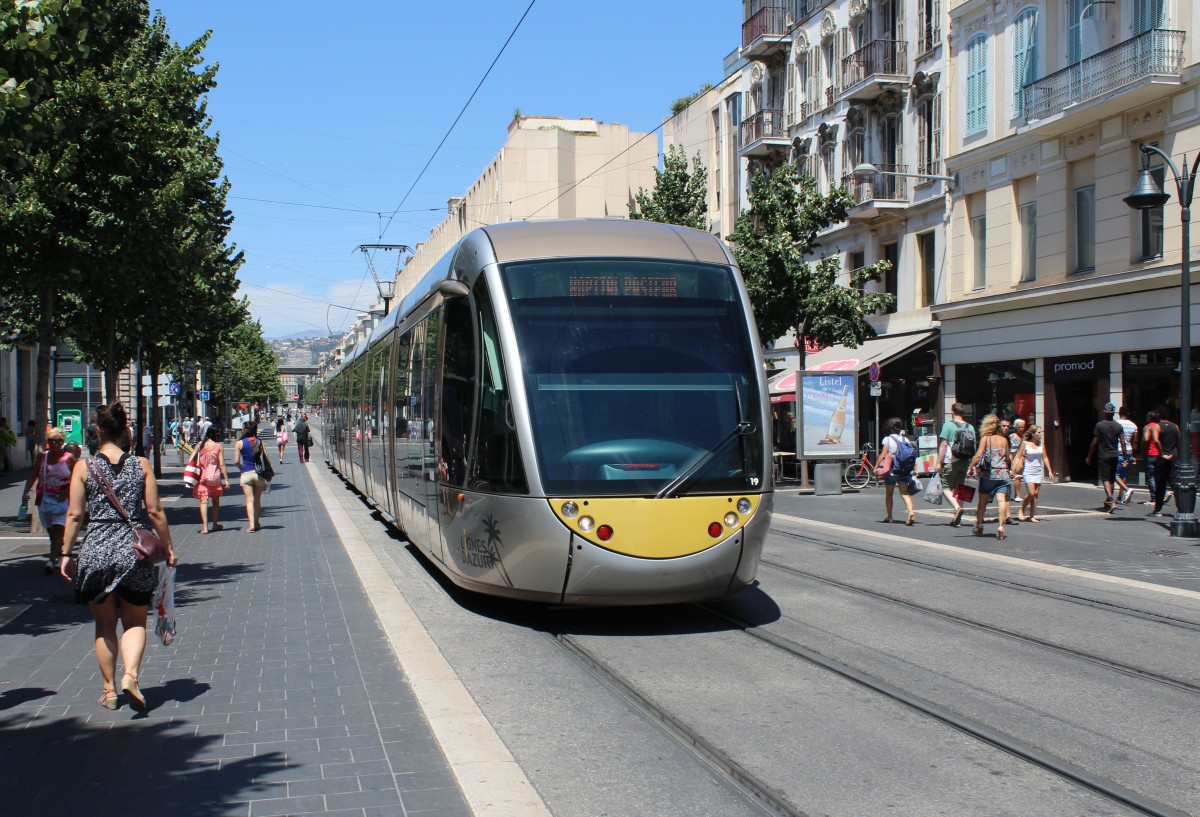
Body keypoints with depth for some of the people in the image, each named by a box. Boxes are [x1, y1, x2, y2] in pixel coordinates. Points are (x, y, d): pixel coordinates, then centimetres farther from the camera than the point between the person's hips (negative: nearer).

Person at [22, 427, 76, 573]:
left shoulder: (68, 458, -3)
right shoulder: (42, 456, 6)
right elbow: (33, 475, 4)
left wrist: (67, 492, -14)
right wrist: (26, 492, -9)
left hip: (62, 499, -4)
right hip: (44, 499, 4)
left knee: (58, 529, -15)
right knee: (51, 531, 12)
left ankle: (52, 560, -23)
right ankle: (59, 555, 28)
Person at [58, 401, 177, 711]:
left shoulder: (84, 468, -2)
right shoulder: (141, 465, -1)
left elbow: (75, 515, -3)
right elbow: (155, 512, -1)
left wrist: (66, 553, 6)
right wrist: (168, 547, 8)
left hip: (96, 552, 0)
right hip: (134, 552, 0)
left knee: (104, 626, 14)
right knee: (135, 623, 11)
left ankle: (109, 689, 19)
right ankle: (130, 674, -12)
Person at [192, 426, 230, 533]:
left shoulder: (200, 445, 2)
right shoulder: (219, 446, -6)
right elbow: (221, 464, -8)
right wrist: (226, 479, -4)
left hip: (202, 476, 1)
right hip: (214, 476, -1)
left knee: (203, 501, 0)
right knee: (216, 501, 15)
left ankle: (205, 527, -8)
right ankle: (215, 525, 25)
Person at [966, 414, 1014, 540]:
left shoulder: (985, 438, -2)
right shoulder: (1004, 439, 8)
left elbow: (978, 455, -13)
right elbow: (1007, 458, 16)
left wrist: (970, 467, -7)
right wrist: (1009, 470, 33)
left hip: (988, 474, -2)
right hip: (1003, 473, 2)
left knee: (982, 501, 10)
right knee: (1002, 499, -7)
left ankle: (979, 527, 19)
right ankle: (1001, 526, -22)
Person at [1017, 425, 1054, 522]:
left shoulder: (1041, 443, 6)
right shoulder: (1025, 443, -5)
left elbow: (1045, 457, 12)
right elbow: (1020, 457, -1)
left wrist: (1050, 471, 10)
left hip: (1039, 471, 4)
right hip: (1028, 470, -4)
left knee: (1036, 494, 2)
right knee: (1031, 493, -13)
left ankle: (1032, 516, 7)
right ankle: (1022, 511, 7)